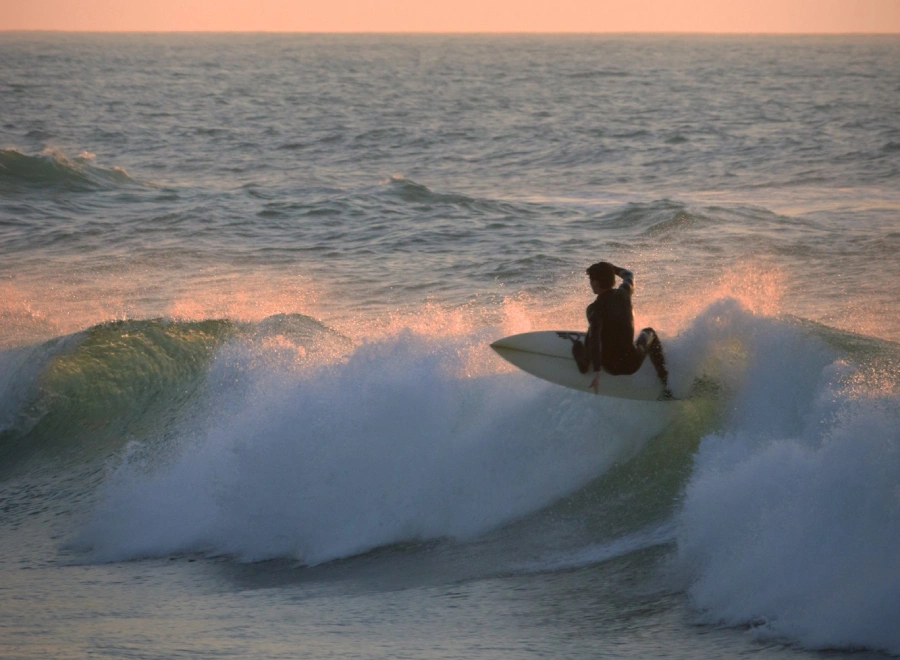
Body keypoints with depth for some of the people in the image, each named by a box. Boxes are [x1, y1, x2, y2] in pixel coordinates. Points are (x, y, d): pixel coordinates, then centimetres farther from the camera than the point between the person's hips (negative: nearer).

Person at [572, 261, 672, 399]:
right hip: (634, 363, 1)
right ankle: (664, 380, 22)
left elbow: (595, 338, -29)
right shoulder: (624, 294, -5)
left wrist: (596, 371, -31)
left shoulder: (594, 309, -18)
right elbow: (629, 275, 19)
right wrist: (609, 268, 34)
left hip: (610, 366, -1)